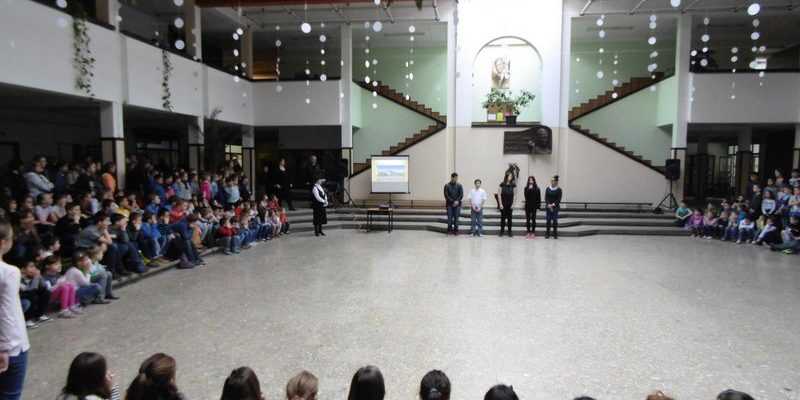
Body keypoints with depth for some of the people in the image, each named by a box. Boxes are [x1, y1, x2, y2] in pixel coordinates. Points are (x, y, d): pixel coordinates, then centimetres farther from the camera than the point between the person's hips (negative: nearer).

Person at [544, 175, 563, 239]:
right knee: (548, 220, 2)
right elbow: (546, 198, -2)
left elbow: (559, 199, -8)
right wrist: (548, 205, -15)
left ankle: (555, 234, 7)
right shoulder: (548, 189, 4)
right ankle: (547, 234, 8)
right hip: (548, 206, 2)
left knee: (555, 220, -1)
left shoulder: (559, 190, -2)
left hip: (555, 207, -2)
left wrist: (553, 204, -18)